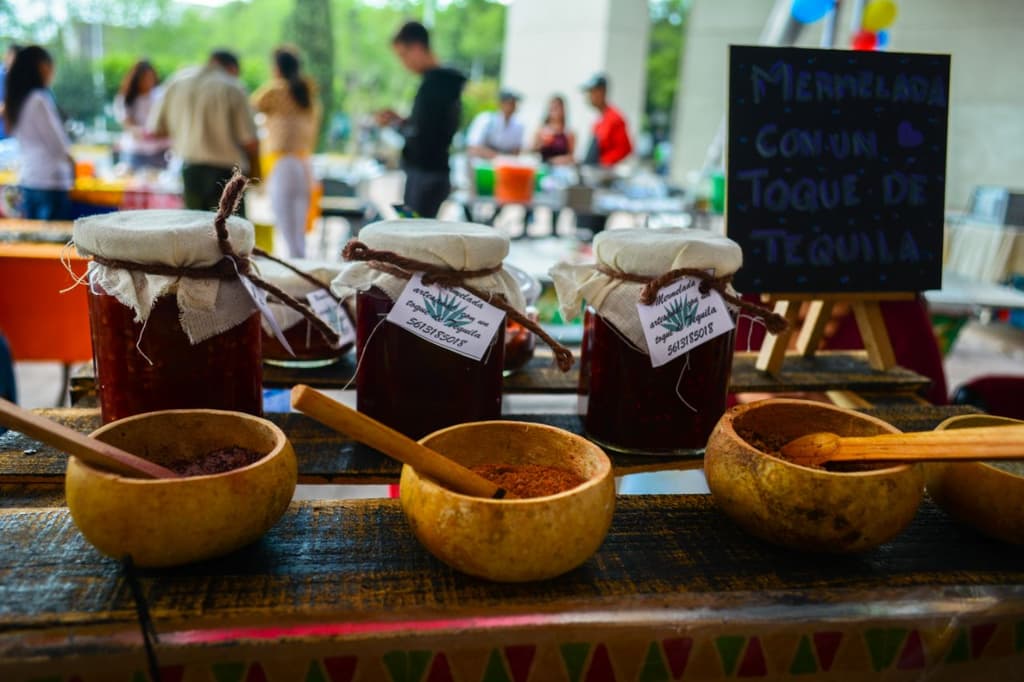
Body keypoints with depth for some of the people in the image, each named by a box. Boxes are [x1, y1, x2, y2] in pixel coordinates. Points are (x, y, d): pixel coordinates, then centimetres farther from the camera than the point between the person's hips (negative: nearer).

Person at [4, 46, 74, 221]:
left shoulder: (15, 101, 11)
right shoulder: (39, 99, -12)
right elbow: (57, 142, -8)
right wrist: (71, 161, 9)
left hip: (26, 180, 8)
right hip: (50, 181, -8)